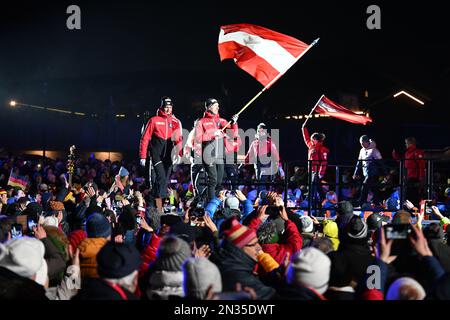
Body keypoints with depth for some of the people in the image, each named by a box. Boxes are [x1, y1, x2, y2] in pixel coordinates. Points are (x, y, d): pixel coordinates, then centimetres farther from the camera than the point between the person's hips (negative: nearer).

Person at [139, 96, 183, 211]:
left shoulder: (175, 122, 10)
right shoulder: (154, 120, 0)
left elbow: (179, 139, 6)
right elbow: (145, 138, 1)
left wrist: (179, 154, -9)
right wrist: (143, 157, -2)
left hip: (169, 155, 4)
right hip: (157, 154, -4)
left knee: (166, 180, 6)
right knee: (161, 178, -15)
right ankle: (159, 207, -15)